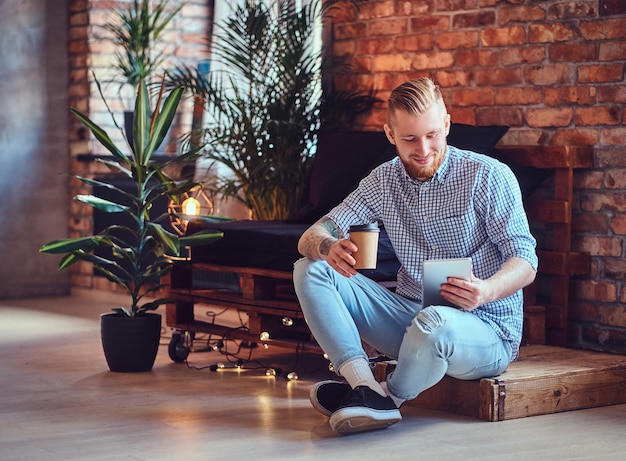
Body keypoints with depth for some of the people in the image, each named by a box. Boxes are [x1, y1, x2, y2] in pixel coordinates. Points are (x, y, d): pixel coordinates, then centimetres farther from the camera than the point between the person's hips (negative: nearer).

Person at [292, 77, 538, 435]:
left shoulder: (489, 177, -7)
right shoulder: (385, 180, 6)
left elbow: (525, 261, -10)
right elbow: (312, 237, 1)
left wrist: (486, 291, -33)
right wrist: (328, 247, -26)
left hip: (487, 330, -5)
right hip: (410, 316, 5)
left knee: (432, 323, -41)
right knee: (310, 271, -9)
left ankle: (391, 395, -8)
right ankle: (365, 388, -27)